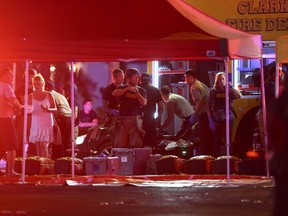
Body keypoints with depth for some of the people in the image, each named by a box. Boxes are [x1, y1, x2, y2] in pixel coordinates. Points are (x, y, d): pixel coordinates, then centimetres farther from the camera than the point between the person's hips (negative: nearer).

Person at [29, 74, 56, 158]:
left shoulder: (48, 95, 1)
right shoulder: (31, 96, 6)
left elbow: (55, 109, 3)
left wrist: (48, 109, -17)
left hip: (46, 123, -3)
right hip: (36, 122, 3)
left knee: (44, 144, -12)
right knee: (38, 145, 1)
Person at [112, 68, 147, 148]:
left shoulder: (141, 90, 12)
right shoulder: (122, 88, 12)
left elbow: (144, 103, -2)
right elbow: (114, 94, -10)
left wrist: (136, 91, -10)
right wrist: (128, 89, -17)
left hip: (136, 119, 0)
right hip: (123, 119, 0)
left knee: (135, 145, -8)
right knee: (120, 145, -4)